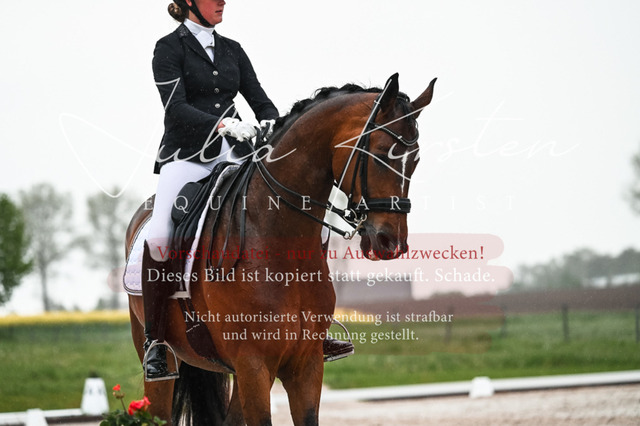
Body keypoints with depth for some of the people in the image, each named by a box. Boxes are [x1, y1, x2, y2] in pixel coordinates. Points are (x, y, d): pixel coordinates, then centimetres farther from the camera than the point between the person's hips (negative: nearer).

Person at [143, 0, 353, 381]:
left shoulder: (232, 50, 16)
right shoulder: (169, 48, 0)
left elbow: (260, 100, 13)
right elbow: (176, 108, -12)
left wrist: (271, 124, -10)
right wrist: (221, 124, -27)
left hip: (232, 155, 5)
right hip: (186, 156, -5)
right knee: (159, 236, -27)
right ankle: (155, 342, -16)